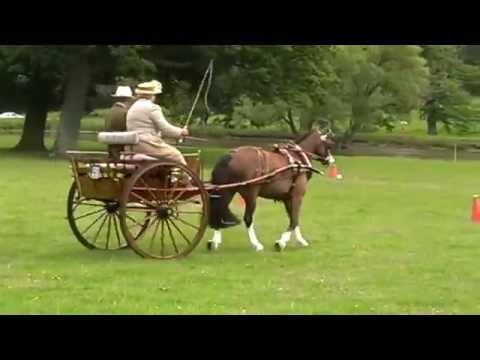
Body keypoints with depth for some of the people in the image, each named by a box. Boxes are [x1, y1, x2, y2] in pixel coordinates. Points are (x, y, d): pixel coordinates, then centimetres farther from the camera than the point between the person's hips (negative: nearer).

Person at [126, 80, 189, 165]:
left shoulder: (132, 108, 16)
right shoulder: (152, 108, -11)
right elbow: (166, 129, -12)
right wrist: (181, 132, 4)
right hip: (148, 145, -9)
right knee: (177, 155, 1)